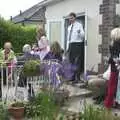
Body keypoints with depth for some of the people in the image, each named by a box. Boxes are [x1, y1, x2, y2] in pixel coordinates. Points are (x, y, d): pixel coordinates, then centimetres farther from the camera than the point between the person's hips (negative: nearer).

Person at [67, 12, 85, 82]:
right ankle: (73, 76, 18)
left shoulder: (79, 25, -2)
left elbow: (83, 35, -12)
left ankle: (77, 77, -5)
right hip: (71, 45, 7)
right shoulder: (69, 27, 19)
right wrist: (68, 47, 16)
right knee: (71, 61, 9)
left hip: (78, 45, -7)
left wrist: (79, 32, -34)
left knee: (77, 61, -9)